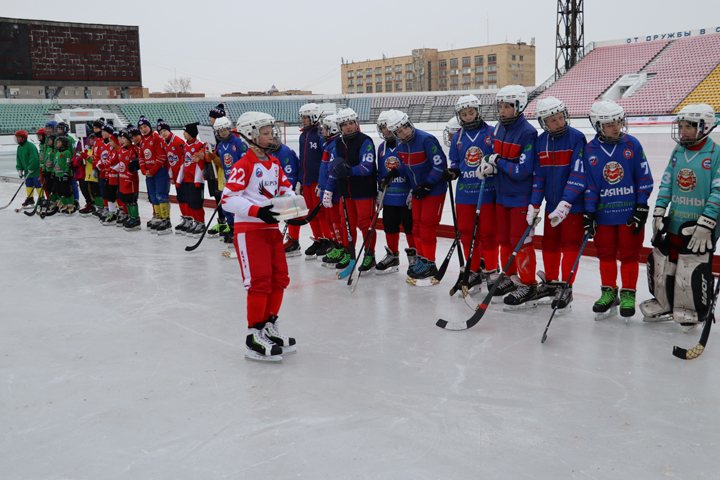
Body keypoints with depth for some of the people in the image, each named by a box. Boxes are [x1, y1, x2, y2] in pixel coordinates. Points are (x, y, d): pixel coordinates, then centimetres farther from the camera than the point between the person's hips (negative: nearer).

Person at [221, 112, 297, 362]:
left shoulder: (274, 164, 13)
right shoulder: (243, 165, -12)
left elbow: (286, 188, 20)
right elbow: (228, 198, -18)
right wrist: (257, 211, -27)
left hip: (272, 228, 8)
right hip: (249, 230, -8)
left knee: (280, 278, 9)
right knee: (260, 281, -10)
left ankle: (269, 328, 24)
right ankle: (255, 337, 1)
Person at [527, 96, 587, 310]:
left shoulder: (576, 138, -12)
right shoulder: (541, 141, 4)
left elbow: (578, 173, -18)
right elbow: (538, 175, 8)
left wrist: (565, 203, -24)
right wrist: (534, 204, 2)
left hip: (573, 203, -5)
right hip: (552, 203, 6)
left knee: (570, 244, -1)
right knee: (549, 243, 13)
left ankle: (566, 288, 8)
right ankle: (551, 282, 29)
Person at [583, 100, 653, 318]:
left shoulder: (632, 144, -4)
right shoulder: (590, 150, -1)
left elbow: (644, 177, -2)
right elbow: (589, 184, 2)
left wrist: (641, 209, -6)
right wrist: (588, 214, -4)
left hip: (630, 212, -1)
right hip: (604, 212, 2)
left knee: (629, 253, 5)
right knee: (606, 253, 10)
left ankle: (628, 293, 19)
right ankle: (609, 291, 26)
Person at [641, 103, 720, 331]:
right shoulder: (678, 152, 10)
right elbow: (666, 182, 13)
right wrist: (659, 211, 5)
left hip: (701, 225, -6)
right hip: (674, 221, 6)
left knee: (694, 270, -4)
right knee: (662, 261, 10)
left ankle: (694, 312, 15)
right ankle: (663, 304, 28)